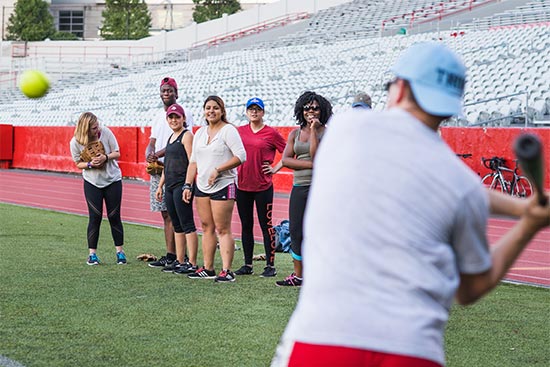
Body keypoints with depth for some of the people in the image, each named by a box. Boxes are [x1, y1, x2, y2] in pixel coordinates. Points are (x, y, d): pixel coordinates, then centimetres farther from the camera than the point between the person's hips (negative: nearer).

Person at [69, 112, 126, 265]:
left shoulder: (105, 132, -16)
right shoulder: (75, 142, -16)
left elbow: (117, 153, -6)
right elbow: (78, 163, -3)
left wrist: (105, 157, -26)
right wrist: (90, 164, -23)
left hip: (113, 179, 1)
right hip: (92, 182, -1)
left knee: (114, 216, 4)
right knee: (95, 217, -3)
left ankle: (120, 251, 15)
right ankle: (92, 253, 6)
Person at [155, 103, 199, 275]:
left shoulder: (186, 135, -7)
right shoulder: (171, 138, 19)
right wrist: (160, 186, 22)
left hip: (182, 185, -9)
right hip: (170, 186, 9)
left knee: (187, 225, -8)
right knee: (177, 226, 11)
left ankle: (192, 264, -7)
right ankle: (179, 262, 16)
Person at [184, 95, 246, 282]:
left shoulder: (228, 130, -6)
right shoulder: (200, 133, 15)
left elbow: (241, 156, -14)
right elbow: (193, 161, 19)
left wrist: (218, 170, -17)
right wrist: (187, 185, 11)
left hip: (223, 186, -7)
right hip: (202, 186, 7)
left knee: (223, 229, -8)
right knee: (206, 227, 9)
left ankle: (227, 271, -7)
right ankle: (207, 268, 14)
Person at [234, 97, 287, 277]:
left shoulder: (271, 133, -4)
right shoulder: (239, 131, 7)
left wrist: (275, 169, -4)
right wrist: (233, 170, 10)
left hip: (263, 186, -4)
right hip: (242, 185, 4)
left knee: (266, 225, -1)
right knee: (246, 226, 10)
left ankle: (270, 265, 4)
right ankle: (248, 264, 17)